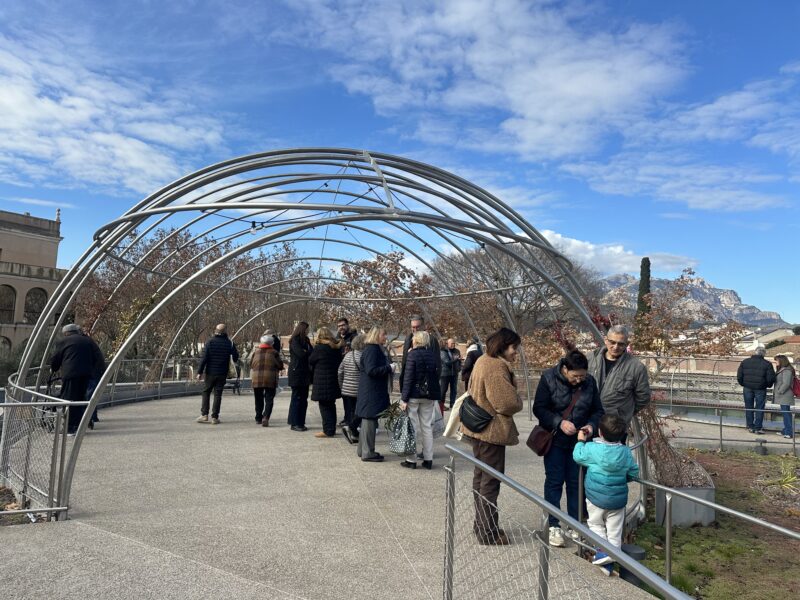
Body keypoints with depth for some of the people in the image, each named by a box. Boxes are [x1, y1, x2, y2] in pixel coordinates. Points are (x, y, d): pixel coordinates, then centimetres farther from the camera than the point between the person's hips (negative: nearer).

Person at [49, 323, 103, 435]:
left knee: (68, 401, -1)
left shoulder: (63, 342, 6)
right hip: (86, 374, 4)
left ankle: (69, 429, -4)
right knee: (81, 399, 13)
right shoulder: (88, 340, 17)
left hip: (70, 374, -4)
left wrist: (53, 369, 28)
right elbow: (98, 356, 15)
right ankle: (78, 426, 15)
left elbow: (55, 359, 8)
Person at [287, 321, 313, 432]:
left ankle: (301, 423, 14)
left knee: (303, 399, 8)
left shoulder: (305, 340, 18)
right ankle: (294, 424, 2)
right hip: (297, 373, -8)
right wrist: (309, 351, -4)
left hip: (304, 374, 8)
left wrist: (306, 352, -9)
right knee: (297, 398, -4)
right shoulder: (295, 340, -9)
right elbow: (301, 354, -20)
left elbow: (311, 352, 11)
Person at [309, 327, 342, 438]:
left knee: (324, 406, 0)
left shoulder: (319, 348, -13)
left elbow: (311, 361, -3)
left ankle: (328, 430, 1)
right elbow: (339, 361, 14)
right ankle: (332, 429, 21)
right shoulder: (336, 348, 8)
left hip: (322, 381, -7)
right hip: (334, 381, 7)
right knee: (331, 405, 15)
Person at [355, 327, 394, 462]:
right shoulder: (371, 350, -16)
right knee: (370, 420, -5)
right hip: (371, 390, -11)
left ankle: (363, 450, 25)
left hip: (375, 390, 11)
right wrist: (389, 368, -18)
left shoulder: (377, 349, 16)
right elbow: (371, 370, -24)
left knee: (368, 419, 15)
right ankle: (367, 453, 2)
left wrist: (390, 367, 7)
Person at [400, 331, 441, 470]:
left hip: (414, 395, -5)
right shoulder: (432, 355, 6)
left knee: (412, 427, 4)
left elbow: (408, 377, -14)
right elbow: (434, 375, 9)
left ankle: (411, 460, 7)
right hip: (429, 395, 5)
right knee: (427, 427, 11)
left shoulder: (413, 354, -11)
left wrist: (404, 398, -13)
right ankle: (428, 459, 15)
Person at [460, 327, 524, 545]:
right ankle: (488, 533, 11)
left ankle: (481, 524, 35)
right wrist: (518, 400, -3)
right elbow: (508, 403, -25)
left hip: (479, 427, 11)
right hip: (492, 430, -11)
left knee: (481, 476, 20)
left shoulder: (483, 361, 10)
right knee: (491, 481, 0)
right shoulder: (497, 367, -23)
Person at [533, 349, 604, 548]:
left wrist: (592, 425, -16)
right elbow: (539, 408, -13)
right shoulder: (549, 378, -15)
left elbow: (598, 410, 4)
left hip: (579, 442, 3)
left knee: (576, 482, 10)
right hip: (555, 440, -3)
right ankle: (554, 526, 14)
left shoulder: (590, 382, -5)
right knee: (554, 481, 3)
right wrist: (560, 422, -25)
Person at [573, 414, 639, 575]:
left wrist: (581, 441, 15)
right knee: (614, 530, 12)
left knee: (596, 525, 14)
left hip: (596, 497, -3)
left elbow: (578, 456, 1)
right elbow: (634, 473, 5)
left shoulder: (592, 448, -15)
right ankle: (609, 563, 12)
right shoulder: (626, 452, -5)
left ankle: (601, 550, -6)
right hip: (618, 499, 3)